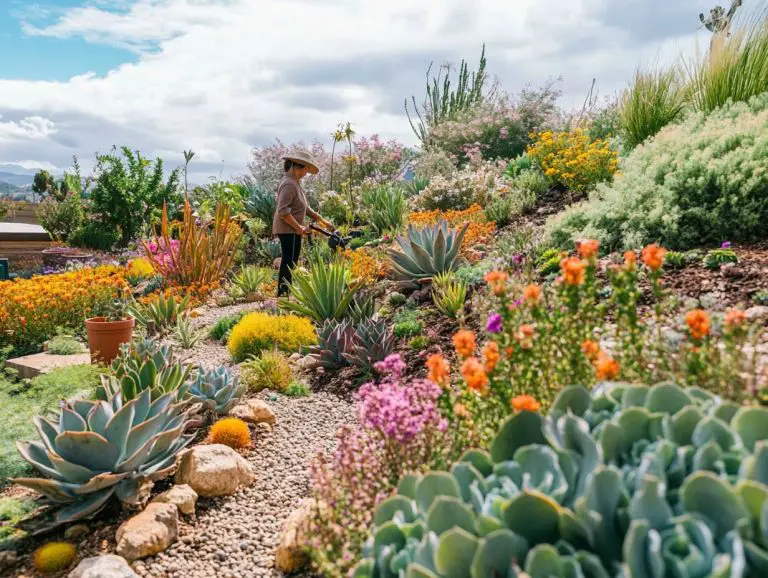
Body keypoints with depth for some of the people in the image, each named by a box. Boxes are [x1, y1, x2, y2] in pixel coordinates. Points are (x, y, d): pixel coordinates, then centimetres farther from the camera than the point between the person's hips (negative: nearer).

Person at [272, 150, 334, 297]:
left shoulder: (295, 182, 16)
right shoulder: (289, 184, -17)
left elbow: (303, 207, 21)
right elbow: (283, 211, -25)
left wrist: (323, 221, 20)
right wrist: (299, 228, -19)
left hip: (292, 230, 10)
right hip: (288, 230, -10)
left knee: (289, 263, 14)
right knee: (289, 262, -7)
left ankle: (283, 294, 22)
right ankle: (284, 294, -2)